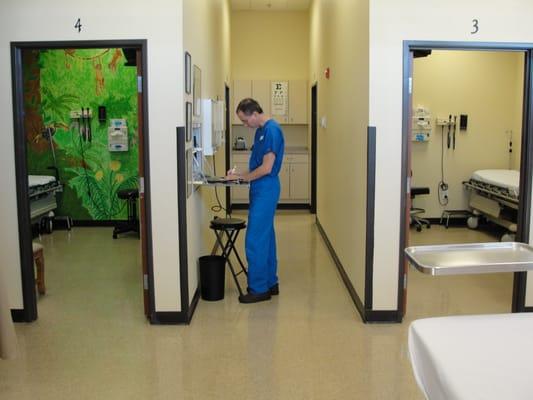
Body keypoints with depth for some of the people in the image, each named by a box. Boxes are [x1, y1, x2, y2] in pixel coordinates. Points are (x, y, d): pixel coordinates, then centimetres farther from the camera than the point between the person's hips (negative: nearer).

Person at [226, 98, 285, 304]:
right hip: (262, 189, 10)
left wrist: (242, 177, -11)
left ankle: (259, 289, 3)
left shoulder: (271, 130, -18)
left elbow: (266, 168, -20)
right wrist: (240, 174, 8)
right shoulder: (262, 130, 13)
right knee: (266, 237, 15)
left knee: (255, 240, -6)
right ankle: (270, 283, 24)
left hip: (265, 190, -10)